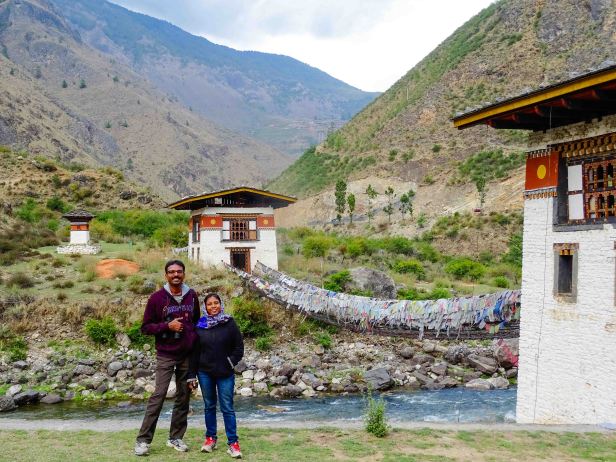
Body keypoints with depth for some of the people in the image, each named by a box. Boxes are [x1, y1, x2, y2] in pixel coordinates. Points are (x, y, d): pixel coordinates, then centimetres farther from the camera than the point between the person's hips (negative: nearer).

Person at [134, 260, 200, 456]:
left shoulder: (192, 295, 6)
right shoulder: (157, 298, -5)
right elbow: (146, 327, -3)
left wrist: (195, 337, 6)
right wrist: (167, 326, -17)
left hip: (187, 355, 4)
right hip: (166, 355, -4)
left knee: (183, 397, 7)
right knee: (158, 395, -9)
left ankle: (176, 438, 19)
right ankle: (143, 440, -1)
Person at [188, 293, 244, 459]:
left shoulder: (229, 323, -4)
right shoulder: (200, 326, 1)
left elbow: (239, 347, 0)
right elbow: (195, 352, 5)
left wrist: (230, 363, -10)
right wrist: (191, 375, 5)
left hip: (225, 374, -2)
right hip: (205, 373, 2)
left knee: (227, 408, -1)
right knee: (209, 406, 13)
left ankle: (233, 442, 4)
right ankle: (210, 438, 25)